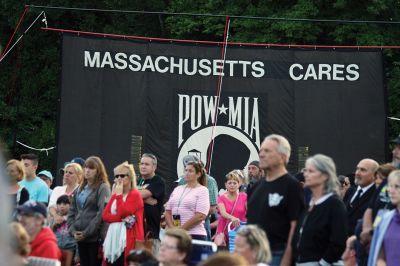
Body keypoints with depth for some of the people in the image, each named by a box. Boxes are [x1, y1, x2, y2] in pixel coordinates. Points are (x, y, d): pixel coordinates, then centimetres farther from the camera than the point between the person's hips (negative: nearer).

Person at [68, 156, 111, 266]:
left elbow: (102, 213, -15)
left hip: (95, 236, -6)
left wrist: (87, 232, -15)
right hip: (80, 236, 6)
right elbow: (72, 211, 14)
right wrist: (72, 230, -1)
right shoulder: (80, 188, 16)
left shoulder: (103, 187, -5)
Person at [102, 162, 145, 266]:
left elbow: (123, 213, -16)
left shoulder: (135, 194, -4)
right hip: (113, 238, 7)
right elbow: (105, 215, 5)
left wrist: (119, 195, -8)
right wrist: (121, 218, -11)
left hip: (128, 240, -7)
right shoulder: (115, 195, 18)